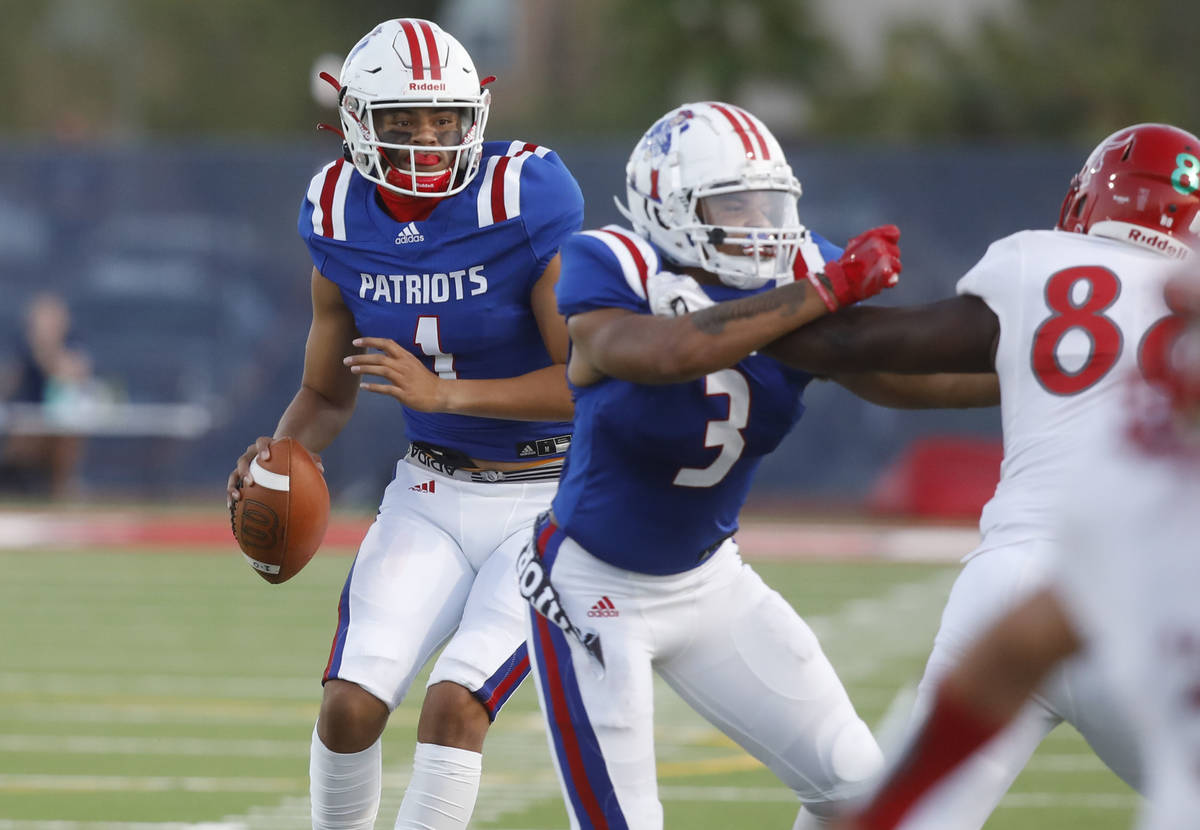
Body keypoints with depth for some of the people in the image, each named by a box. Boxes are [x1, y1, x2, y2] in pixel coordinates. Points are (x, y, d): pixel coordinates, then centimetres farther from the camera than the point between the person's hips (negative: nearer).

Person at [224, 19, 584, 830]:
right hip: (432, 495, 4)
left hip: (548, 497, -4)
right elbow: (327, 395, 11)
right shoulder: (342, 222, -2)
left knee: (455, 705, -19)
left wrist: (444, 393, -28)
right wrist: (281, 453, -11)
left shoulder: (524, 202, -18)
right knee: (351, 706, -9)